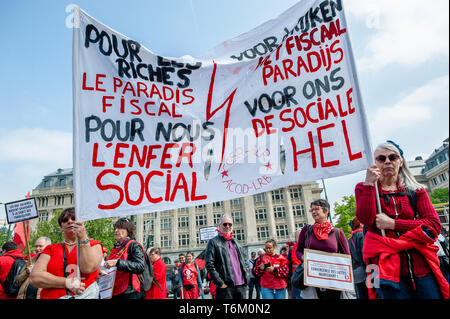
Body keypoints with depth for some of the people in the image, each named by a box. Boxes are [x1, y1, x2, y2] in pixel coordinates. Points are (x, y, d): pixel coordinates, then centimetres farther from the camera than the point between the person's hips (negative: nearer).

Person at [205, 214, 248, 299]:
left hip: (241, 285, 6)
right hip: (226, 287, -6)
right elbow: (209, 265, -9)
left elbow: (244, 259, 25)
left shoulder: (236, 242, 18)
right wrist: (220, 283, -13)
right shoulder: (213, 242, -2)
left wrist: (245, 275, 11)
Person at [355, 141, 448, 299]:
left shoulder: (416, 190, 13)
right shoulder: (364, 188, 7)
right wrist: (369, 184, -13)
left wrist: (393, 224, -9)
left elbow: (434, 224, 0)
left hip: (420, 264, 3)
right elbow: (366, 220, -10)